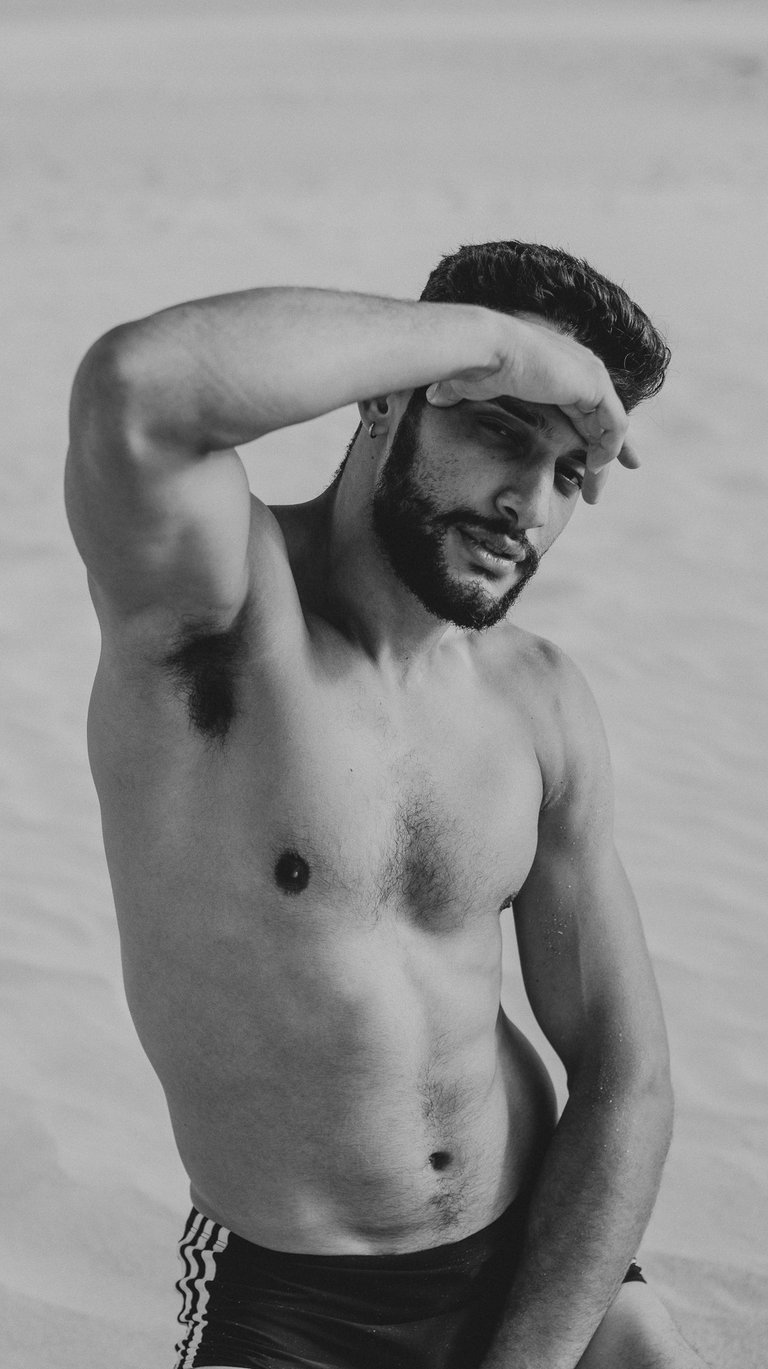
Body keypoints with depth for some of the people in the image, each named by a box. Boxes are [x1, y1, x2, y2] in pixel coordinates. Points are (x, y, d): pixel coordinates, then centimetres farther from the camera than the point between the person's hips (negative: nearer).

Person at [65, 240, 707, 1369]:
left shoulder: (540, 702, 0)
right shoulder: (219, 606, -15)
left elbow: (626, 1082, 3)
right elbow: (134, 387, -39)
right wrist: (494, 335, -28)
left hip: (542, 1263, 4)